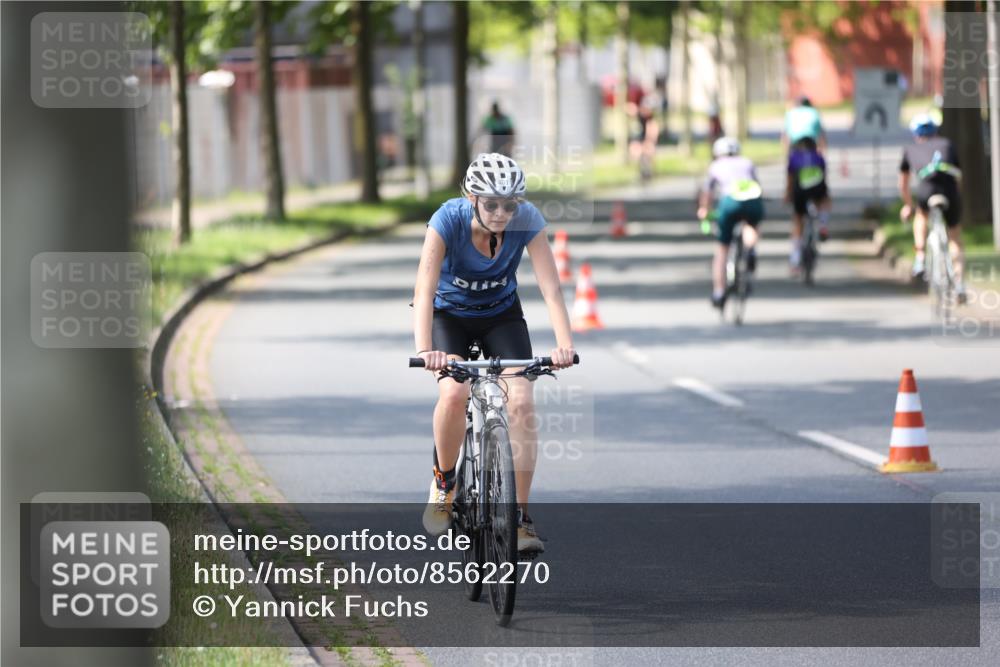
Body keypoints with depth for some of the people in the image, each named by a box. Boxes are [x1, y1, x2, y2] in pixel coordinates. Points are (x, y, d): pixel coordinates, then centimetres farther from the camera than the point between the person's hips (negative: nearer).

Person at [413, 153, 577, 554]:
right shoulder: (449, 220, -30)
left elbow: (551, 287, -30)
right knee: (454, 393, -28)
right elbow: (424, 289, -39)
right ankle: (444, 483, -2)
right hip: (449, 313, -2)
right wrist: (424, 350, -53)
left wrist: (564, 345, -45)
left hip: (501, 314, 2)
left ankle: (520, 517, -8)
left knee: (522, 402, -18)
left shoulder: (526, 220, -26)